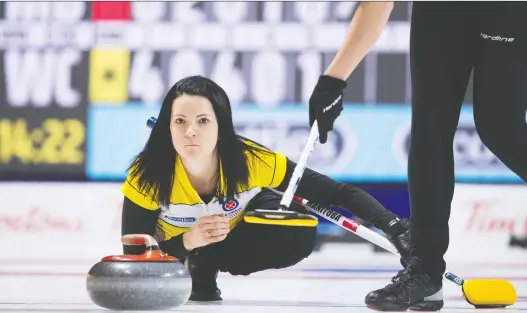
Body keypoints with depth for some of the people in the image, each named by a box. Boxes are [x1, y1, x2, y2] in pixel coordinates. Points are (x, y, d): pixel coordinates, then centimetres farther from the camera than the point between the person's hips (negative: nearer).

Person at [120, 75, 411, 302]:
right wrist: (188, 242, -44)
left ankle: (204, 270, -5)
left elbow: (339, 193, -30)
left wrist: (394, 226, -44)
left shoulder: (251, 160, -32)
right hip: (174, 246, 0)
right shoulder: (146, 176, -33)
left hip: (233, 242, 0)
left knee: (299, 236, -26)